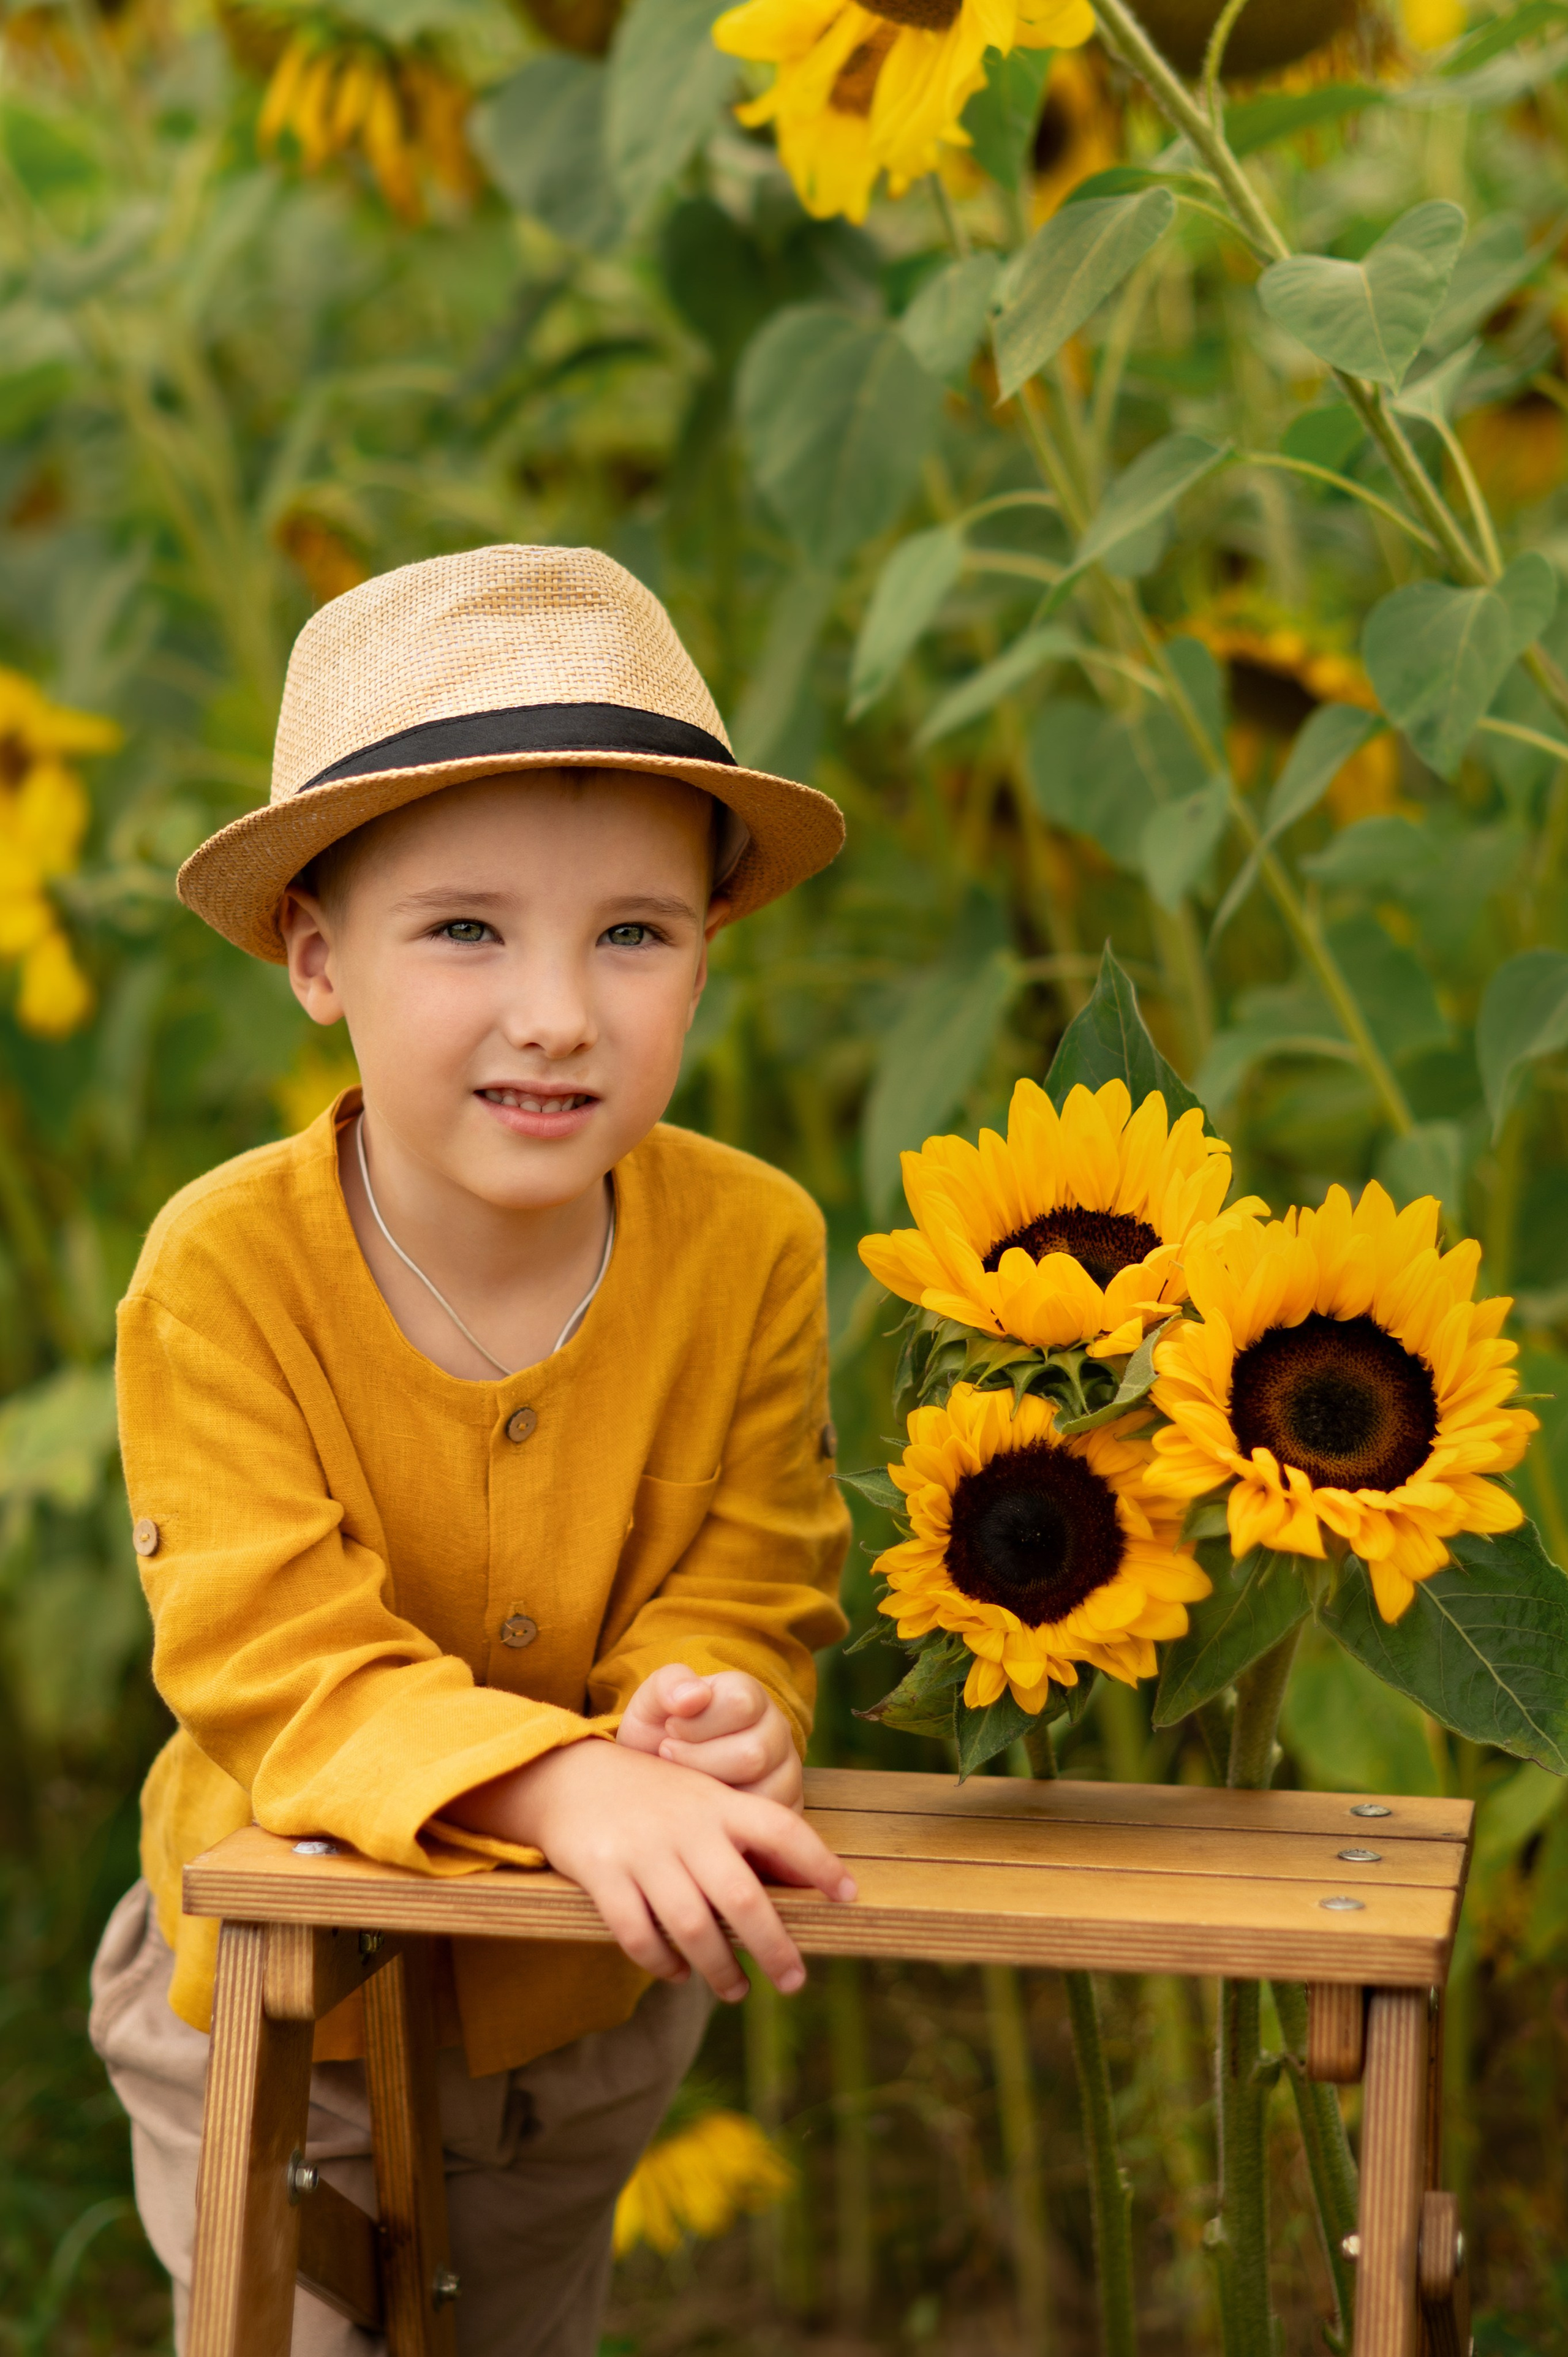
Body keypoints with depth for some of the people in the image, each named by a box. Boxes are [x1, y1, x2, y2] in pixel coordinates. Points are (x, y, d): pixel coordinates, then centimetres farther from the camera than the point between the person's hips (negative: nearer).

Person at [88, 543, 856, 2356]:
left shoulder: (750, 1244, -18)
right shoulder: (227, 1269, -27)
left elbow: (743, 1595, -13)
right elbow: (278, 1658, -32)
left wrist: (707, 1710, -38)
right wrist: (566, 1789, -49)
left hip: (598, 2009, 4)